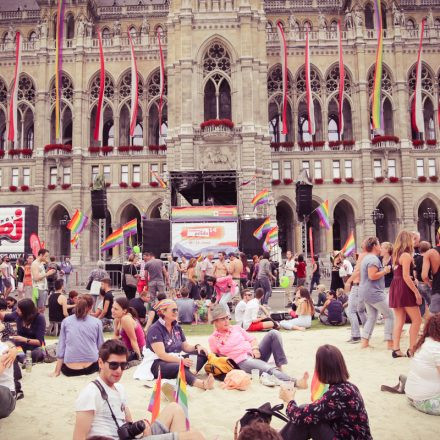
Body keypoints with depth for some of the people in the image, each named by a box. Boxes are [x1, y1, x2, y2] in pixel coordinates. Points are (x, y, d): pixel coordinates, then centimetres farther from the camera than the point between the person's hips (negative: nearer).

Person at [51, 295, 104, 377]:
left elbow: (61, 346, 3)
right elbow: (100, 346, 4)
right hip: (91, 367, -2)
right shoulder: (97, 322, -3)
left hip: (69, 370, 2)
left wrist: (57, 371, 10)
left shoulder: (66, 321, 1)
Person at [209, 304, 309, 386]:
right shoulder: (213, 339, 6)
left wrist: (255, 348, -4)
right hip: (243, 361, -5)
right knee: (269, 369, -34)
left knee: (273, 333, -16)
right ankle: (296, 382, -52)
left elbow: (252, 339, 17)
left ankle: (280, 366, -19)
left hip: (254, 354, 6)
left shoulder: (236, 328, 18)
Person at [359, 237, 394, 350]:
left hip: (365, 292, 10)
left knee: (372, 317, 14)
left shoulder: (366, 258, 16)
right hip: (374, 293, -10)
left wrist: (383, 271, 17)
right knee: (389, 316, 0)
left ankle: (364, 342, 11)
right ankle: (390, 342, 2)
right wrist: (384, 271, -12)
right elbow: (372, 276, -25)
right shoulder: (374, 259, -16)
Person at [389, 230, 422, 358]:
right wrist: (417, 292, -17)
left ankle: (396, 349, 8)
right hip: (404, 289, -8)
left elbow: (399, 273, 12)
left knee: (399, 320, 9)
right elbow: (406, 276, -19)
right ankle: (411, 349, 0)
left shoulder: (396, 254, 13)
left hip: (395, 287, 8)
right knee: (417, 320, 1)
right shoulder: (406, 255, -13)